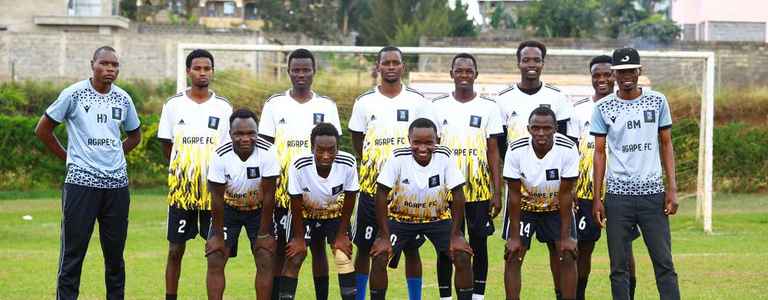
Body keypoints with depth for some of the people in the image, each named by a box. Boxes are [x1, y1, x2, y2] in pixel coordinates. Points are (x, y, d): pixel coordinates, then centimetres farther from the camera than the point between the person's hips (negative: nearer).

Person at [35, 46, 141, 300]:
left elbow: (134, 135, 26)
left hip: (117, 184, 4)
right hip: (81, 183, -4)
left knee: (115, 252, 7)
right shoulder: (74, 94, -3)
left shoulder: (123, 99, 9)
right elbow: (43, 130, 4)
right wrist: (69, 158, 6)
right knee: (73, 252, -4)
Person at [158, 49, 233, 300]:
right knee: (176, 249, 4)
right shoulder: (173, 105, 3)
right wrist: (184, 167, 8)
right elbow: (166, 146, 10)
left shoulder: (224, 107, 3)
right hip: (181, 187, 0)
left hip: (215, 188, 0)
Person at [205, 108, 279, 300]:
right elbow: (217, 198, -16)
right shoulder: (221, 155, -26)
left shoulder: (267, 153, -27)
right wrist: (217, 235, -12)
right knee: (215, 261, -7)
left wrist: (264, 234, -16)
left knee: (265, 261, -8)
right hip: (228, 209, 0)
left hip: (258, 210, 0)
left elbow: (268, 195, -20)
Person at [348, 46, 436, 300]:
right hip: (372, 187, 1)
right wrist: (372, 170, 3)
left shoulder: (418, 101, 2)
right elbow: (357, 144, 11)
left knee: (411, 248, 4)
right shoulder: (365, 102, 4)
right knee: (364, 246, 4)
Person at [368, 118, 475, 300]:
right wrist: (384, 236, -20)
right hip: (401, 217, -1)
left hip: (438, 217, 1)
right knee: (379, 258, -17)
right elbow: (382, 194, -19)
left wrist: (456, 235, -16)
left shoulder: (445, 157, -22)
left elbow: (457, 195, -15)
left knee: (462, 259, -14)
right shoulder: (399, 158, -25)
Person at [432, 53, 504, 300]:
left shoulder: (489, 108, 3)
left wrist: (497, 192, -2)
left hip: (480, 190, 0)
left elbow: (493, 153, 3)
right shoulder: (438, 106, 4)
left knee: (479, 244, 4)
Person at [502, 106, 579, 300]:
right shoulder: (516, 150, -27)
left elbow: (565, 195, -19)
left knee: (567, 257, -6)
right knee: (513, 257, -7)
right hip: (524, 205, 0)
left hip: (556, 206, 0)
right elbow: (515, 195, -18)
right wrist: (514, 236, -16)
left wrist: (565, 236, -16)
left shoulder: (568, 150, -27)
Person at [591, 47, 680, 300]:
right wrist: (596, 198, 1)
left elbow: (666, 145, 8)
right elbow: (599, 153, 6)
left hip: (653, 193, 0)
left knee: (664, 263, -2)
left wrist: (672, 188, 0)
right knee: (619, 267, 3)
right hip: (618, 195, 0)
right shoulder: (604, 108, 3)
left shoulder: (657, 101, 5)